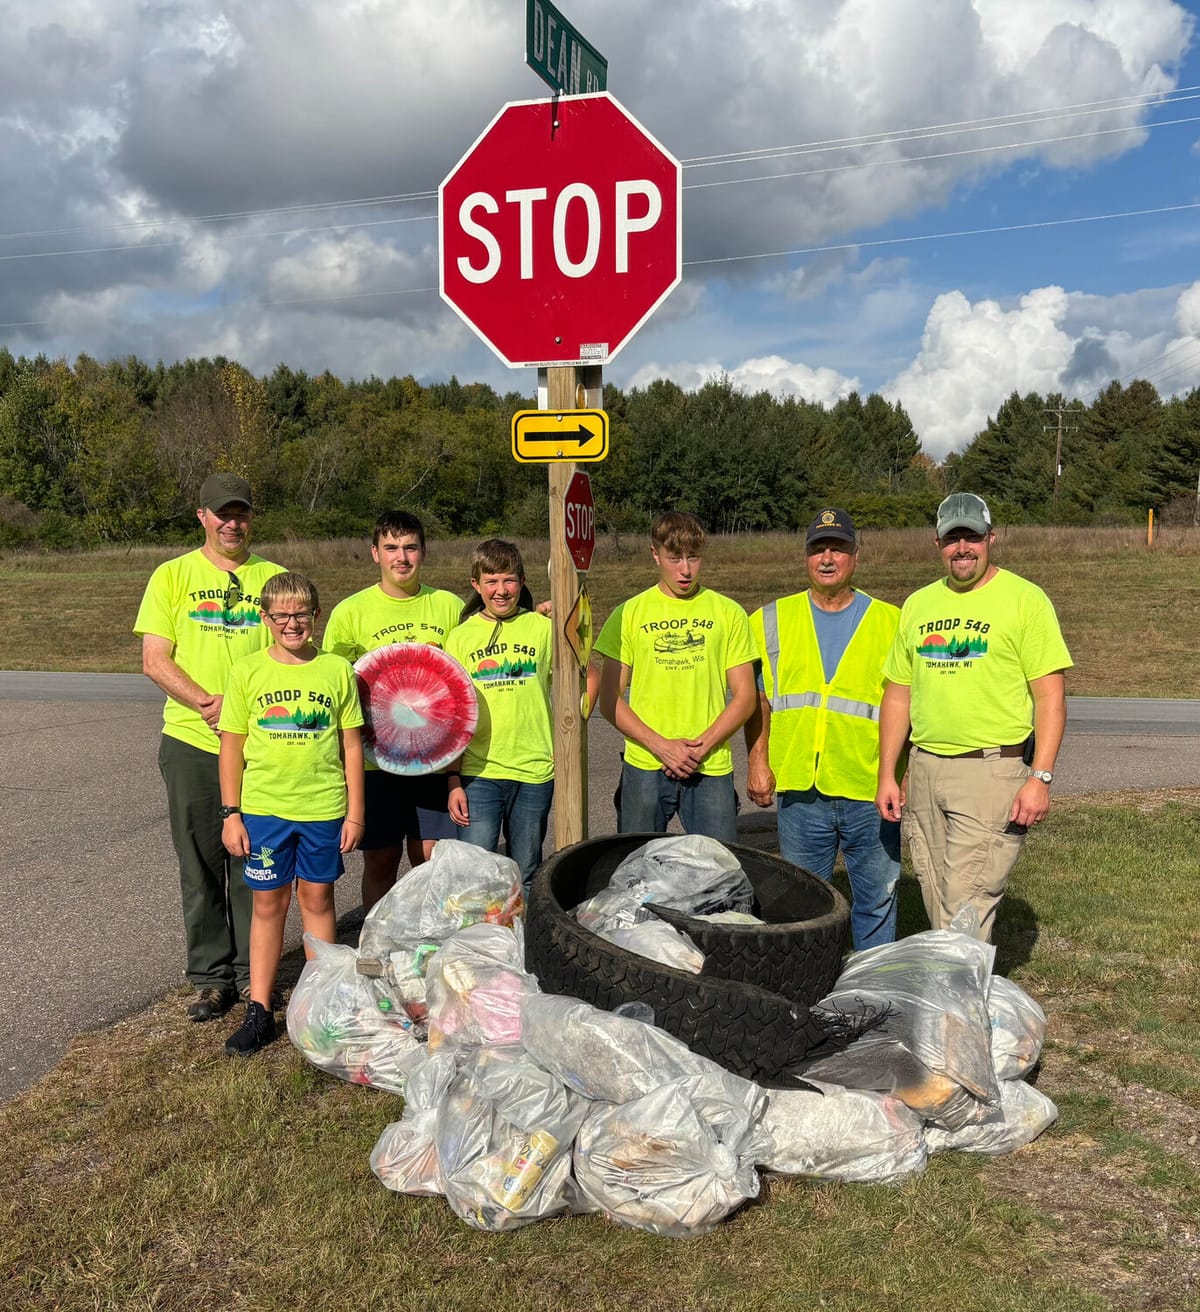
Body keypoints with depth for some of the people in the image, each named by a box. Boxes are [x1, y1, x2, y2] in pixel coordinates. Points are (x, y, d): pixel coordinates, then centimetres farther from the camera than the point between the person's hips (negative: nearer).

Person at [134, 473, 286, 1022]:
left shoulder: (275, 579, 7)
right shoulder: (172, 576, 4)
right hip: (192, 742, 0)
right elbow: (155, 661, -2)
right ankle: (211, 976, 21)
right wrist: (207, 703, -16)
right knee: (201, 868, 8)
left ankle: (252, 972, 22)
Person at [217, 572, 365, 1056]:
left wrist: (355, 812, 1)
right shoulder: (247, 671, -1)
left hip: (324, 807, 0)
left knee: (317, 899, 11)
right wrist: (230, 814, -1)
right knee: (268, 904, 9)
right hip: (263, 807, 0)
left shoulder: (337, 670, -1)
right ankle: (259, 1010, 18)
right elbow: (231, 746, 2)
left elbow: (352, 745, 3)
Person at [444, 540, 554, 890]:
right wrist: (453, 781, 1)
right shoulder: (461, 637, 4)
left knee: (524, 878, 11)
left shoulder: (543, 628, 2)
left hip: (535, 770, 0)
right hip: (479, 772, 0)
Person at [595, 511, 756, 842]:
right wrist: (661, 746, -11)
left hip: (711, 768, 0)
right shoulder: (629, 614, 5)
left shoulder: (729, 613, 5)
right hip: (644, 768, 0)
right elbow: (610, 700, 2)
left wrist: (702, 746, -10)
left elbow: (744, 697, 4)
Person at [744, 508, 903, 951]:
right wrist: (757, 760, 1)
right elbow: (756, 698, 11)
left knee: (877, 898, 8)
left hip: (871, 792, -1)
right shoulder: (772, 620, 8)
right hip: (799, 788, 1)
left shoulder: (891, 623, 5)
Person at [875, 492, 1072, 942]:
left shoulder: (1025, 600, -3)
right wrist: (887, 775, 10)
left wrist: (1040, 777, -14)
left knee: (966, 909, -8)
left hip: (991, 770, -5)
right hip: (924, 769, 6)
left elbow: (1051, 696, -7)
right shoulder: (918, 605, 12)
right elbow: (897, 694, 15)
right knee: (936, 903, 11)